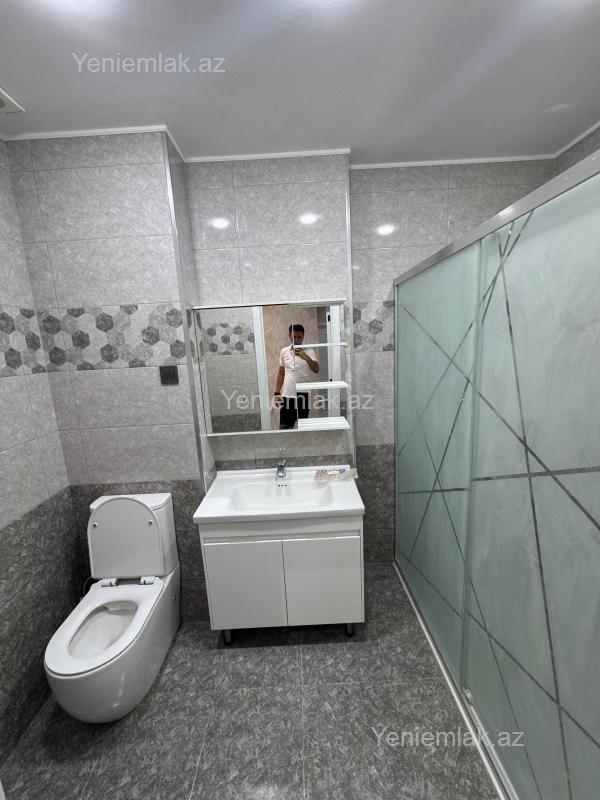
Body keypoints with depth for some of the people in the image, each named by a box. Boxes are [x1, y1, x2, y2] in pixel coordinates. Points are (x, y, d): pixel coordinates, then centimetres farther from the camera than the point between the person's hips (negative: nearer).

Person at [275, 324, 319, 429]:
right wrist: (277, 393, 8)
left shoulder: (309, 352, -3)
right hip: (287, 395, 2)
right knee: (284, 427, 4)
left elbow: (316, 370, -16)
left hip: (303, 395, -2)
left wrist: (306, 357, -33)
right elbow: (281, 373, 12)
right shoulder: (284, 351, 6)